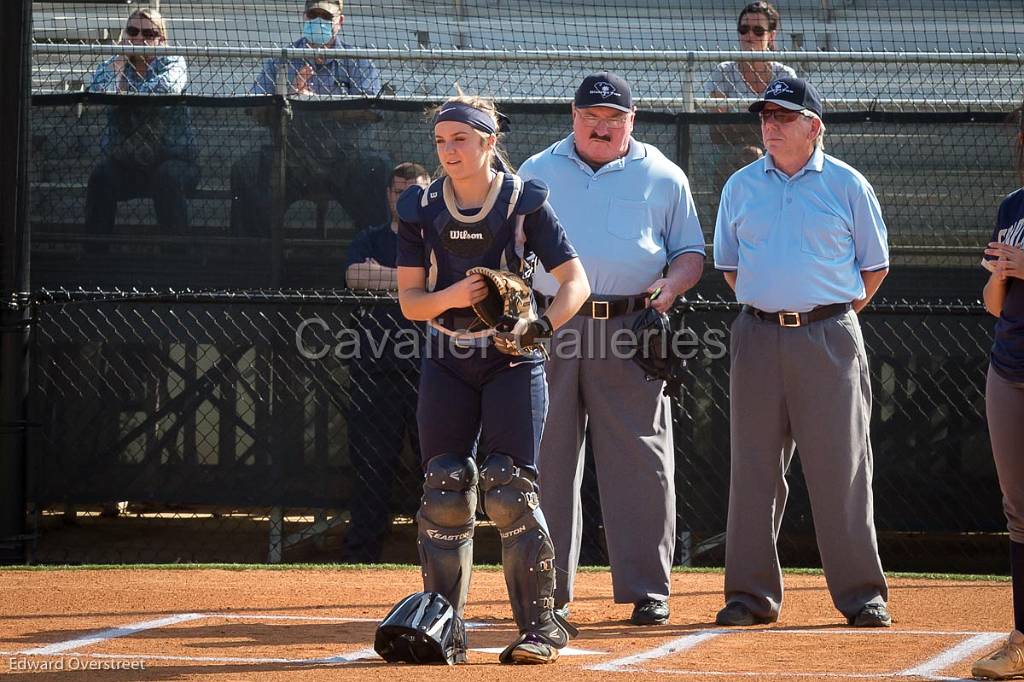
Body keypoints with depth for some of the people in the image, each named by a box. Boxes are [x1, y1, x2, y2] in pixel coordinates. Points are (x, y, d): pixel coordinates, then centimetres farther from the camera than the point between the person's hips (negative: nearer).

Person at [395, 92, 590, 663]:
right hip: (447, 364, 3)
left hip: (513, 360, -3)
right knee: (445, 491, 1)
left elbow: (576, 281, -7)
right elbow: (410, 300, 1)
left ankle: (541, 626, -7)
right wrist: (451, 296, -21)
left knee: (509, 490, -12)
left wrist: (540, 326, -25)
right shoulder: (421, 209, 1)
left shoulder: (526, 202, -7)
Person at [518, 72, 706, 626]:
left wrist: (670, 288, -8)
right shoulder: (537, 173, 14)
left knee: (639, 461, -4)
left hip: (629, 329, -1)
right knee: (547, 459, 2)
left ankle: (647, 590, 1)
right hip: (552, 329, 1)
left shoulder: (662, 178, 10)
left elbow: (691, 252, 13)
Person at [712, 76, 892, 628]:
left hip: (827, 336, -3)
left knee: (841, 469, -5)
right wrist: (762, 308, 11)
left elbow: (875, 265, 9)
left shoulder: (846, 185, 3)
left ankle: (862, 594, -1)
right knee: (754, 468, 2)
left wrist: (840, 312, 4)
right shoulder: (741, 186, 11)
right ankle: (752, 593, 7)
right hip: (758, 335, 3)